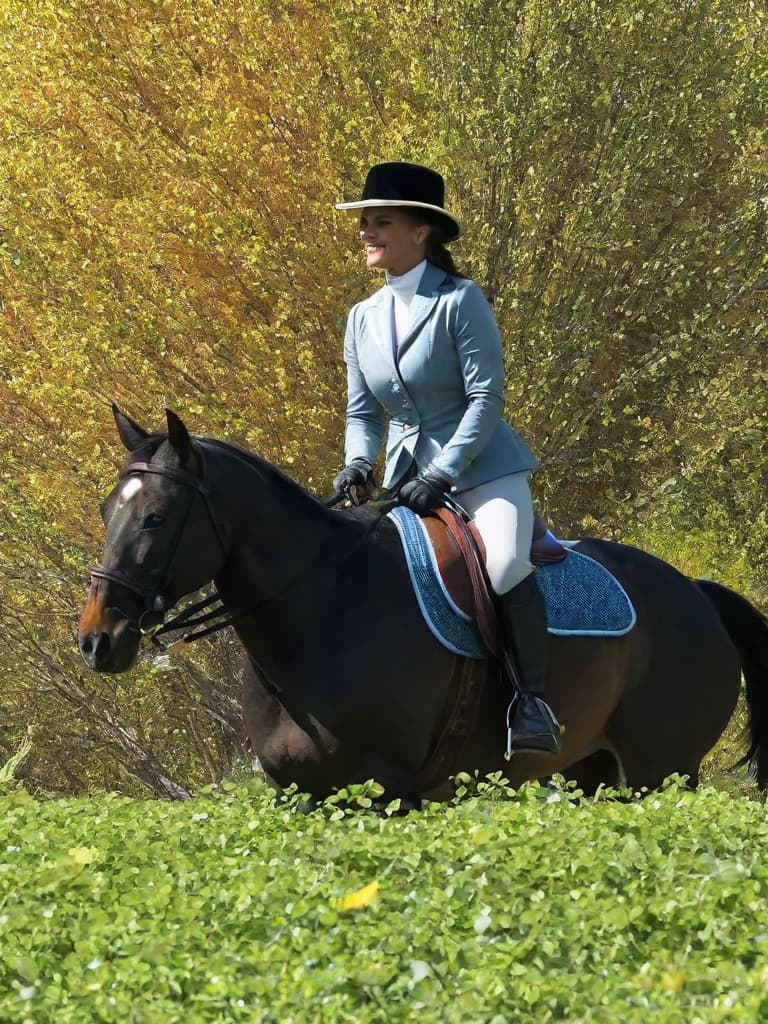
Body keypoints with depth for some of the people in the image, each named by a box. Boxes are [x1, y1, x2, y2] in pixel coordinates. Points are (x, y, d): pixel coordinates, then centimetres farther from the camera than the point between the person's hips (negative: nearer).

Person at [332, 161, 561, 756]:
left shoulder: (461, 301, -8)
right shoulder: (363, 318, 11)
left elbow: (486, 396, -13)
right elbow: (363, 409, 14)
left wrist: (441, 475, -21)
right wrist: (358, 464, -7)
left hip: (482, 468, -7)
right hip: (406, 481, 7)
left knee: (504, 566, -30)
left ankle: (534, 702, -23)